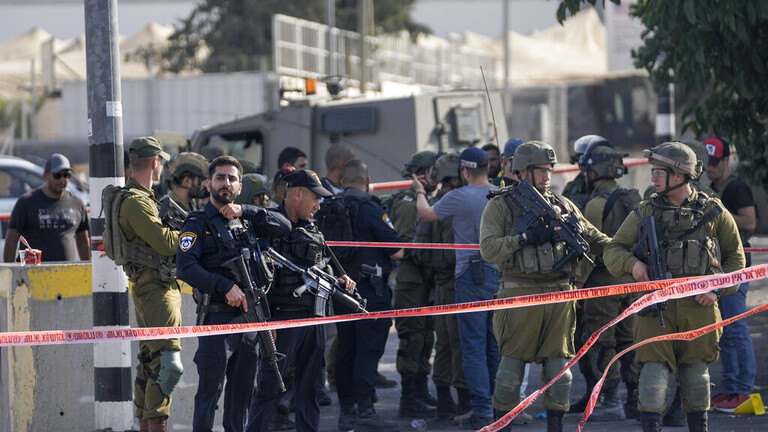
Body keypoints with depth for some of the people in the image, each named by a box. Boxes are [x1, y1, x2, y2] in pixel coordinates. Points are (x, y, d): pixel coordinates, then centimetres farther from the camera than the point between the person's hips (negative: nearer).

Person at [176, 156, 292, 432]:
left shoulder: (246, 221, 15)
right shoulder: (198, 224, -1)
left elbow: (284, 227, 3)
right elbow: (185, 268, -14)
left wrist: (245, 211, -7)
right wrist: (226, 286, -22)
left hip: (248, 316, 6)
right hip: (217, 317, -6)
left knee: (242, 389, 11)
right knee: (210, 390, -7)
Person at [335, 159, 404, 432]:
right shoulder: (370, 209, -13)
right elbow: (397, 252, -15)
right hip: (371, 290, -7)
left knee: (345, 350, 12)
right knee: (368, 350, -6)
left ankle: (346, 410, 16)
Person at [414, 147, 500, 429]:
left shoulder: (459, 198, -11)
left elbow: (426, 215, 5)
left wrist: (420, 192, 23)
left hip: (472, 276, -5)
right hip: (500, 274, 5)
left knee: (474, 347, -3)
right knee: (496, 345, 12)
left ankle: (482, 413, -6)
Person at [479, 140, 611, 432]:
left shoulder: (563, 206, 16)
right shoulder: (501, 207, 2)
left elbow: (593, 239, 18)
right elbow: (489, 249, -8)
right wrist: (526, 238, -16)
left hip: (560, 295, 4)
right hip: (520, 295, -4)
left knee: (558, 361, 5)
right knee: (513, 362, 0)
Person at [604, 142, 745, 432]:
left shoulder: (713, 211, 4)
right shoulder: (645, 213, 6)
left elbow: (735, 256, 11)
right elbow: (613, 250, 9)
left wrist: (717, 289, -3)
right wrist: (632, 263, -12)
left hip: (699, 307, 0)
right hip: (657, 307, 0)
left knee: (695, 376, 11)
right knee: (653, 374, -9)